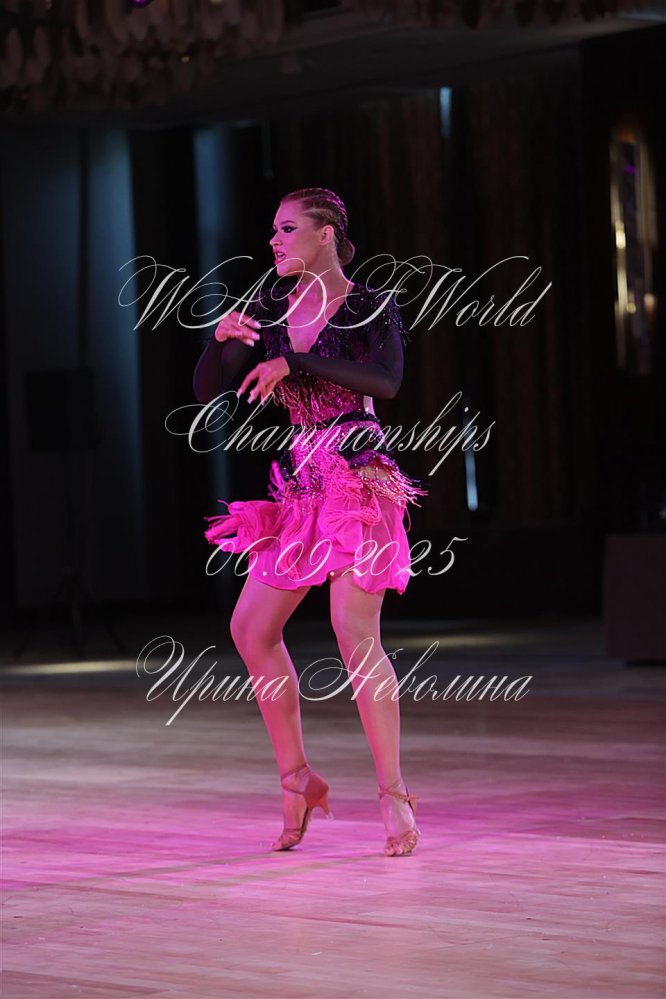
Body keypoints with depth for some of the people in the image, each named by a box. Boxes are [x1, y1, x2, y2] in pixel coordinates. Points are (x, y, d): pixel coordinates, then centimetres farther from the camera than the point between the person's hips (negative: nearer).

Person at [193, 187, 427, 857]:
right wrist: (222, 339, -12)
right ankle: (296, 777, 17)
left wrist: (293, 361, -26)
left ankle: (394, 794, -4)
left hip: (358, 480, -7)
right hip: (299, 487, 7)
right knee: (251, 628, 5)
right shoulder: (272, 308, 10)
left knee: (355, 634, -13)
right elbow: (207, 393, 8)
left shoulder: (369, 307, -5)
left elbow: (385, 380, -24)